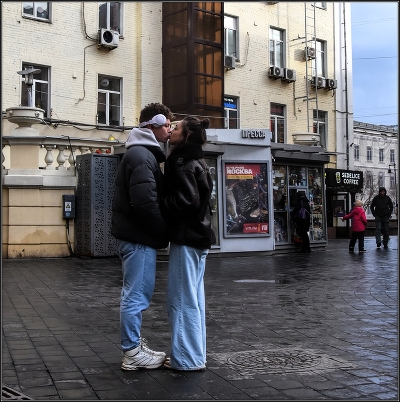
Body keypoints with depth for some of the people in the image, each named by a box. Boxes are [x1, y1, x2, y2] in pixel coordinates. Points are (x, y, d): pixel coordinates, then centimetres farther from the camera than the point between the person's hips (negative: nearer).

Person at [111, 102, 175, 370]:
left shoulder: (141, 153, 19)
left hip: (137, 235, 11)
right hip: (139, 237, -11)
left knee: (137, 294, 16)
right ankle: (133, 353, 6)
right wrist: (164, 233, -12)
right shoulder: (141, 156, -15)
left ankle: (135, 346, 26)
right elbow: (145, 202, -23)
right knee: (137, 295, -3)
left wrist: (160, 233, 11)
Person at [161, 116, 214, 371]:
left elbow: (187, 201, -22)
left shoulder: (182, 163, -13)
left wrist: (160, 208, -10)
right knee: (195, 297, 13)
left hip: (186, 238, -10)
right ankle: (196, 354, 22)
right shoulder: (197, 162, 16)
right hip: (198, 236, 10)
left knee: (182, 298, -3)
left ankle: (187, 358, 5)